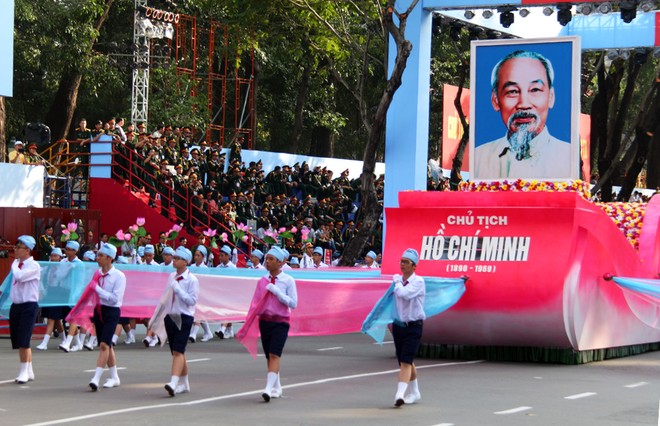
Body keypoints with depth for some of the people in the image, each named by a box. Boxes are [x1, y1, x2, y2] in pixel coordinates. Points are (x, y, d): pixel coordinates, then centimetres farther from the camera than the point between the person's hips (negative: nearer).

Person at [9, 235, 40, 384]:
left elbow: (19, 276, -26)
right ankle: (28, 371, 17)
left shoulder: (33, 266, -11)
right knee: (18, 341, 9)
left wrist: (14, 264, -11)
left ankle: (25, 371, -5)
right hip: (16, 305, 8)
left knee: (24, 340, -11)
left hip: (28, 305, -8)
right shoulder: (18, 264, 12)